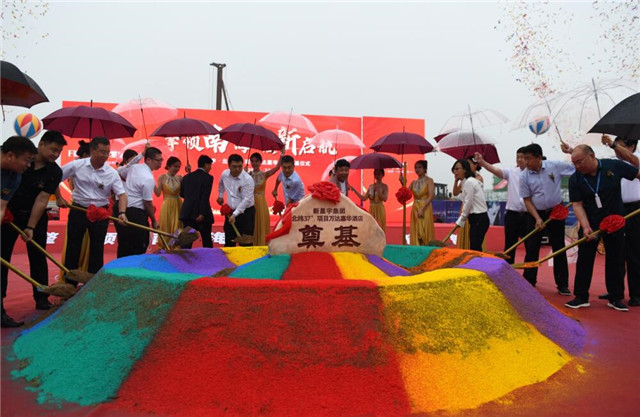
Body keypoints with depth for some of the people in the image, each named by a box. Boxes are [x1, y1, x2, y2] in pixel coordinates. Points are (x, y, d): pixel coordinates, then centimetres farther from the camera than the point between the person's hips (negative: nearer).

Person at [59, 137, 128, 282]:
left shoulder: (112, 173, -7)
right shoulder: (76, 165, -7)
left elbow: (122, 194, -12)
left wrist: (122, 212, -27)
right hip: (78, 210, 0)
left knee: (97, 249, 7)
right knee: (73, 247, 7)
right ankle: (69, 283, 20)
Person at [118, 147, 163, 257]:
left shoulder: (134, 167, 7)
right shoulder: (149, 178, -18)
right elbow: (148, 203, -15)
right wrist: (154, 221, -4)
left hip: (124, 207, 9)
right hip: (137, 213, -9)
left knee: (125, 244, 16)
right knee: (140, 247, -2)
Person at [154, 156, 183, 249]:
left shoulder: (180, 178, 4)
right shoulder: (162, 178, -2)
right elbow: (158, 193, -8)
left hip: (178, 206, 2)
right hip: (167, 206, -2)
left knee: (177, 228, 4)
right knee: (166, 228, 4)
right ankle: (165, 248, 13)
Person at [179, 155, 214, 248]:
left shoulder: (187, 177, 9)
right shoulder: (208, 177, -8)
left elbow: (182, 194, 17)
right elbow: (205, 197, -17)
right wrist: (202, 213, -20)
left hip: (187, 213, 5)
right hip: (201, 214, -4)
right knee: (207, 241, 9)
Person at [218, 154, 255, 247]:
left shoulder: (248, 179, -20)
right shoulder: (224, 174, -2)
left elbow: (246, 199, -22)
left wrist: (235, 214, -24)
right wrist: (220, 196, 30)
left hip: (246, 212, -5)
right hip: (230, 211, 6)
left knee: (245, 243, -5)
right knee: (228, 242, 13)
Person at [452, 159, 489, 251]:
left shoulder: (469, 182, -14)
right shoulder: (465, 182, 15)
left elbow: (468, 204, -14)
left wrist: (459, 221, -7)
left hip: (479, 219, -10)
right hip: (476, 219, 10)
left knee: (475, 249, -10)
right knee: (475, 248, 9)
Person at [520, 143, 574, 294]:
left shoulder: (556, 166, -11)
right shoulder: (524, 176, -8)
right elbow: (527, 200, -5)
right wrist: (537, 218, -14)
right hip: (535, 214, 1)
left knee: (559, 248, 5)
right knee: (531, 249, 2)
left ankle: (563, 285, 14)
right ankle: (528, 283, 12)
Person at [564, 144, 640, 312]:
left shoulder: (614, 166, -11)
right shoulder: (575, 179, -9)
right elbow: (577, 205, -12)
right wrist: (586, 227, -23)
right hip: (590, 224, 0)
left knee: (616, 260, 7)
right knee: (584, 260, 0)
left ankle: (616, 298, 19)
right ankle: (581, 297, 9)